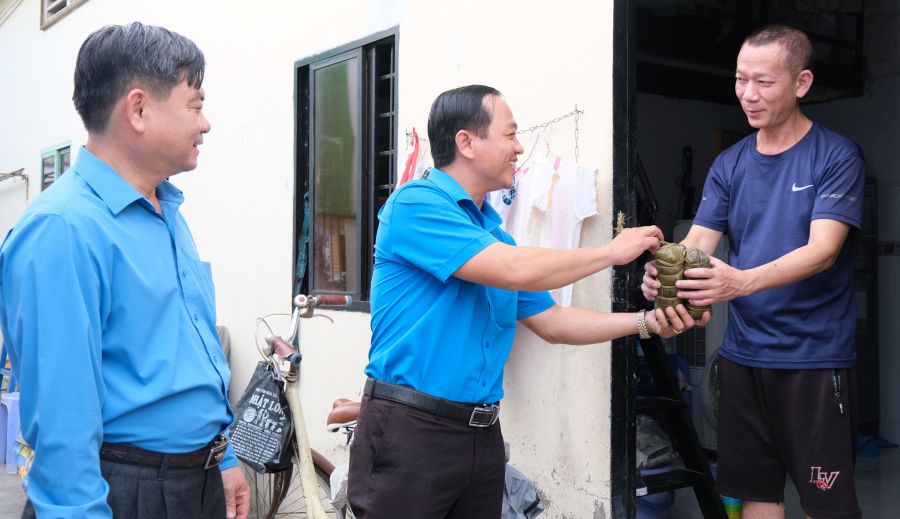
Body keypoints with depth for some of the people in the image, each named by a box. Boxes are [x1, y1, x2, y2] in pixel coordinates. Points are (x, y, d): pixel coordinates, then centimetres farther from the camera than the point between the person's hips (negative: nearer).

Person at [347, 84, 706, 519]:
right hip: (410, 428, -7)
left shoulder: (493, 233, 13)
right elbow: (513, 271, -20)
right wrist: (612, 252, -7)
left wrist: (648, 322, 6)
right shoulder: (415, 203, -11)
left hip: (482, 432, 8)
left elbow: (550, 321, 16)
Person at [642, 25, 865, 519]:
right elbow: (698, 241, -2)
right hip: (743, 353, 5)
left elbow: (822, 251, -19)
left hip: (815, 356, -4)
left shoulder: (836, 156, -7)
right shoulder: (729, 164, 7)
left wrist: (742, 282, -36)